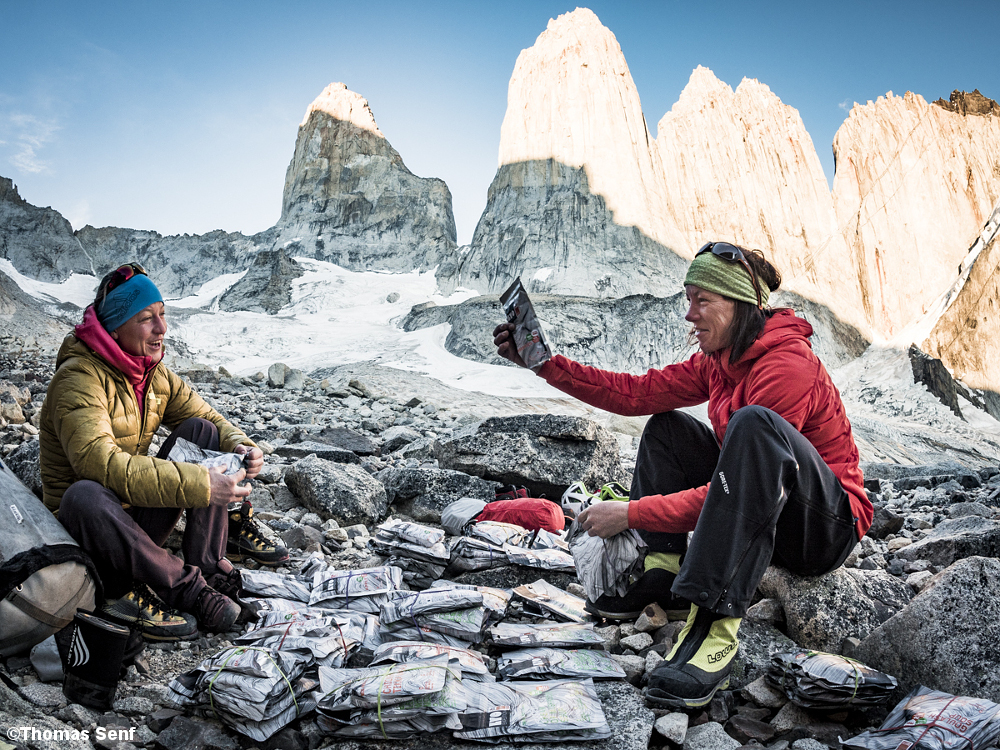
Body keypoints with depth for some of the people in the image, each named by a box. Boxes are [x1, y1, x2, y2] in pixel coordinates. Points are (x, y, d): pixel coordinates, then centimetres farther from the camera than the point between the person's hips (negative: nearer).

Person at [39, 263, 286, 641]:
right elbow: (101, 463, -36)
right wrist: (200, 485, -42)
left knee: (201, 431, -9)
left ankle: (207, 564, -19)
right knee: (85, 495, -40)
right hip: (84, 526, -6)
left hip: (140, 520, 7)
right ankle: (189, 586, -25)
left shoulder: (156, 375, 3)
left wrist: (238, 444, -18)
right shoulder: (80, 378, -21)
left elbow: (212, 418, 7)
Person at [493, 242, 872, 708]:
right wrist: (544, 363, -9)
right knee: (665, 427, 3)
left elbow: (740, 490, -28)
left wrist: (631, 513, -27)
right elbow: (637, 393, -2)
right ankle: (664, 574, -5)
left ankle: (715, 624, -41)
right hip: (763, 517, 8)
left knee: (756, 423, -36)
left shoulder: (787, 365, -24)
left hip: (830, 527, -8)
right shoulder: (719, 359, 2)